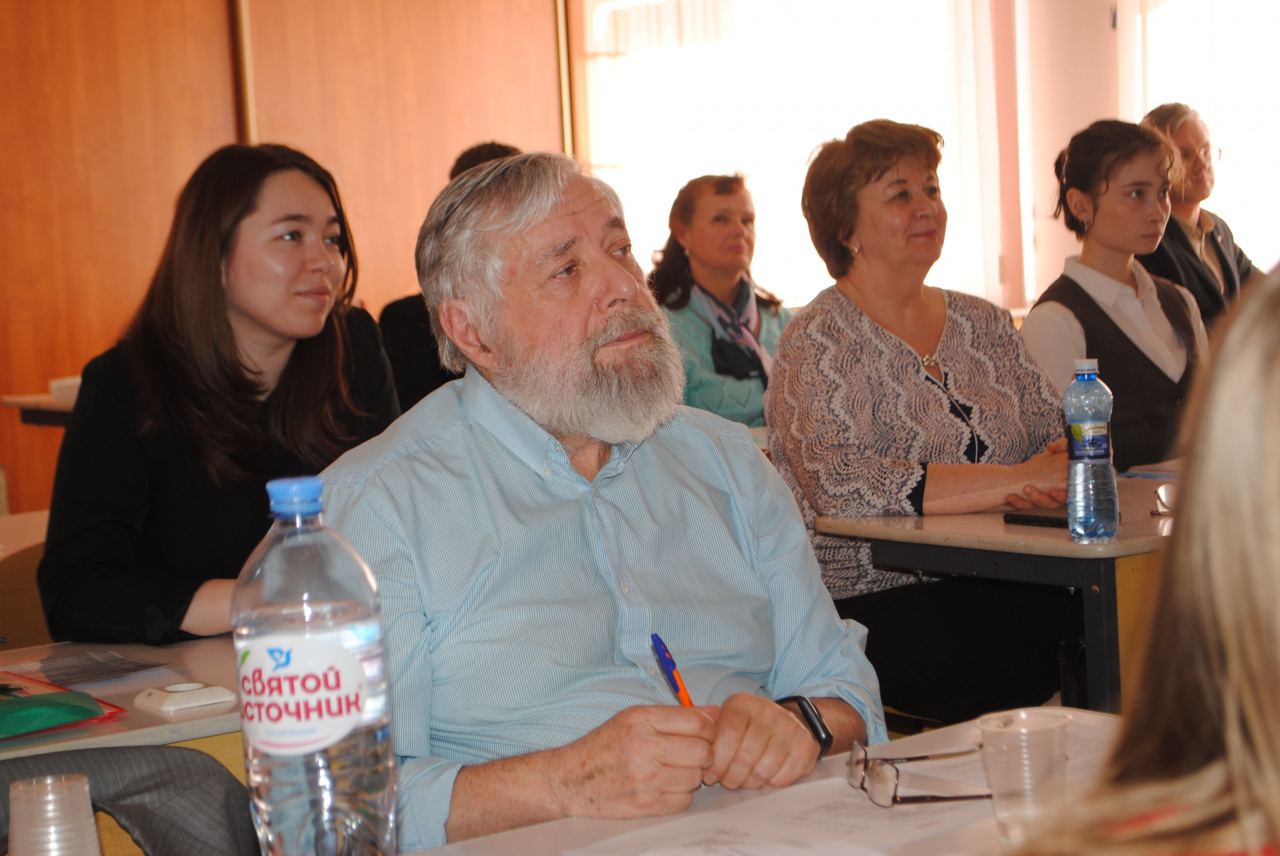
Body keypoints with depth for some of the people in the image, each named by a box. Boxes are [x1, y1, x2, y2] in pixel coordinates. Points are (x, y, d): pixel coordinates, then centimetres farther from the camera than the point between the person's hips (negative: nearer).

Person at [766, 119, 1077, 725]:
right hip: (871, 601, -6)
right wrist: (1015, 481, -18)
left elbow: (1057, 433, 15)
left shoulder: (983, 324, 16)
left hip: (1000, 588, 6)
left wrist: (1062, 468, -11)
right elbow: (840, 486, -19)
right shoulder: (817, 342, -4)